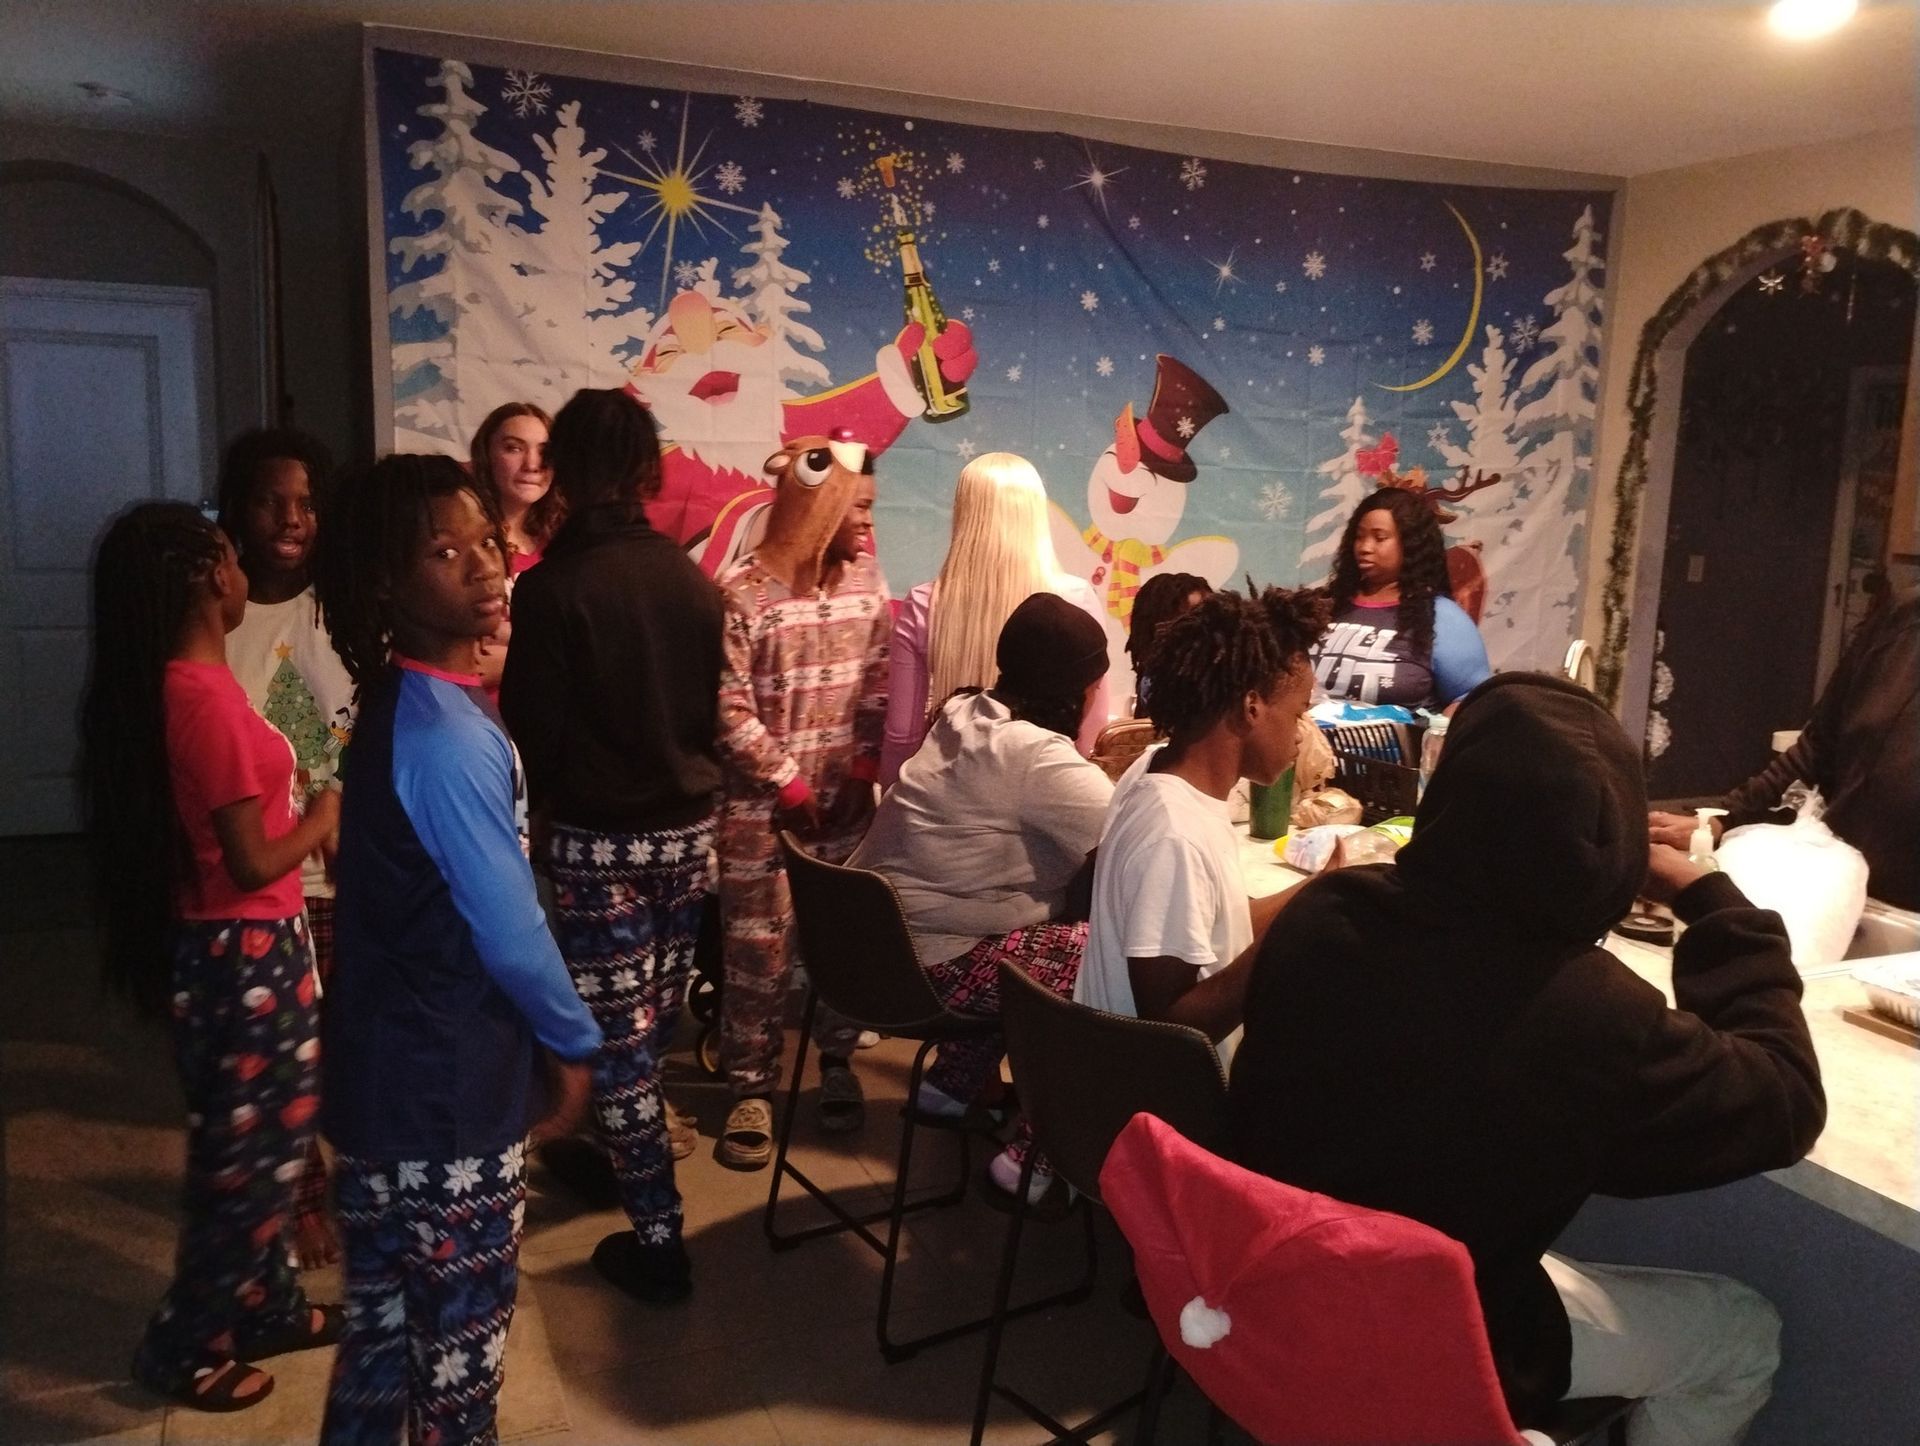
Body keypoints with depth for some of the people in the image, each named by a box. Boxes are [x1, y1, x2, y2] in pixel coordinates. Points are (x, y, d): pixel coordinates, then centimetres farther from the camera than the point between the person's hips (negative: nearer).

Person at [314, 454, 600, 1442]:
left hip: (389, 1065, 9)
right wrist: (573, 1042, -7)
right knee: (462, 1326, 11)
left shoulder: (403, 706, 7)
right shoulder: (447, 735, -24)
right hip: (450, 1081, -9)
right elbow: (509, 930, -22)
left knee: (387, 1312, 23)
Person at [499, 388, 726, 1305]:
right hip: (687, 829, 5)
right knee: (654, 1021, 21)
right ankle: (615, 1155, 45)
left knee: (617, 1035, 4)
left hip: (598, 840, -5)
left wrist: (550, 802, 7)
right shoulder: (695, 581, -2)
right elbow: (714, 710, 7)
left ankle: (657, 1239, 10)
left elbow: (533, 731, -12)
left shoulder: (550, 587, -16)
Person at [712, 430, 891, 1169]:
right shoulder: (741, 592, -14)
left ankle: (837, 1063, 32)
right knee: (759, 946, 3)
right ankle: (752, 1089, 17)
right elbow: (730, 711, -14)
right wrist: (789, 783, -12)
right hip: (763, 805, -5)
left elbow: (879, 685, 7)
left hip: (847, 797, 5)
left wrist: (866, 766, -3)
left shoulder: (865, 578, 3)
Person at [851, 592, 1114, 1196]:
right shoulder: (1032, 754, -21)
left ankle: (955, 1084, 27)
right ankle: (1034, 1157, 2)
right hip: (929, 964, -9)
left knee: (1060, 937, 20)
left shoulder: (969, 713, 5)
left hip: (882, 938, 9)